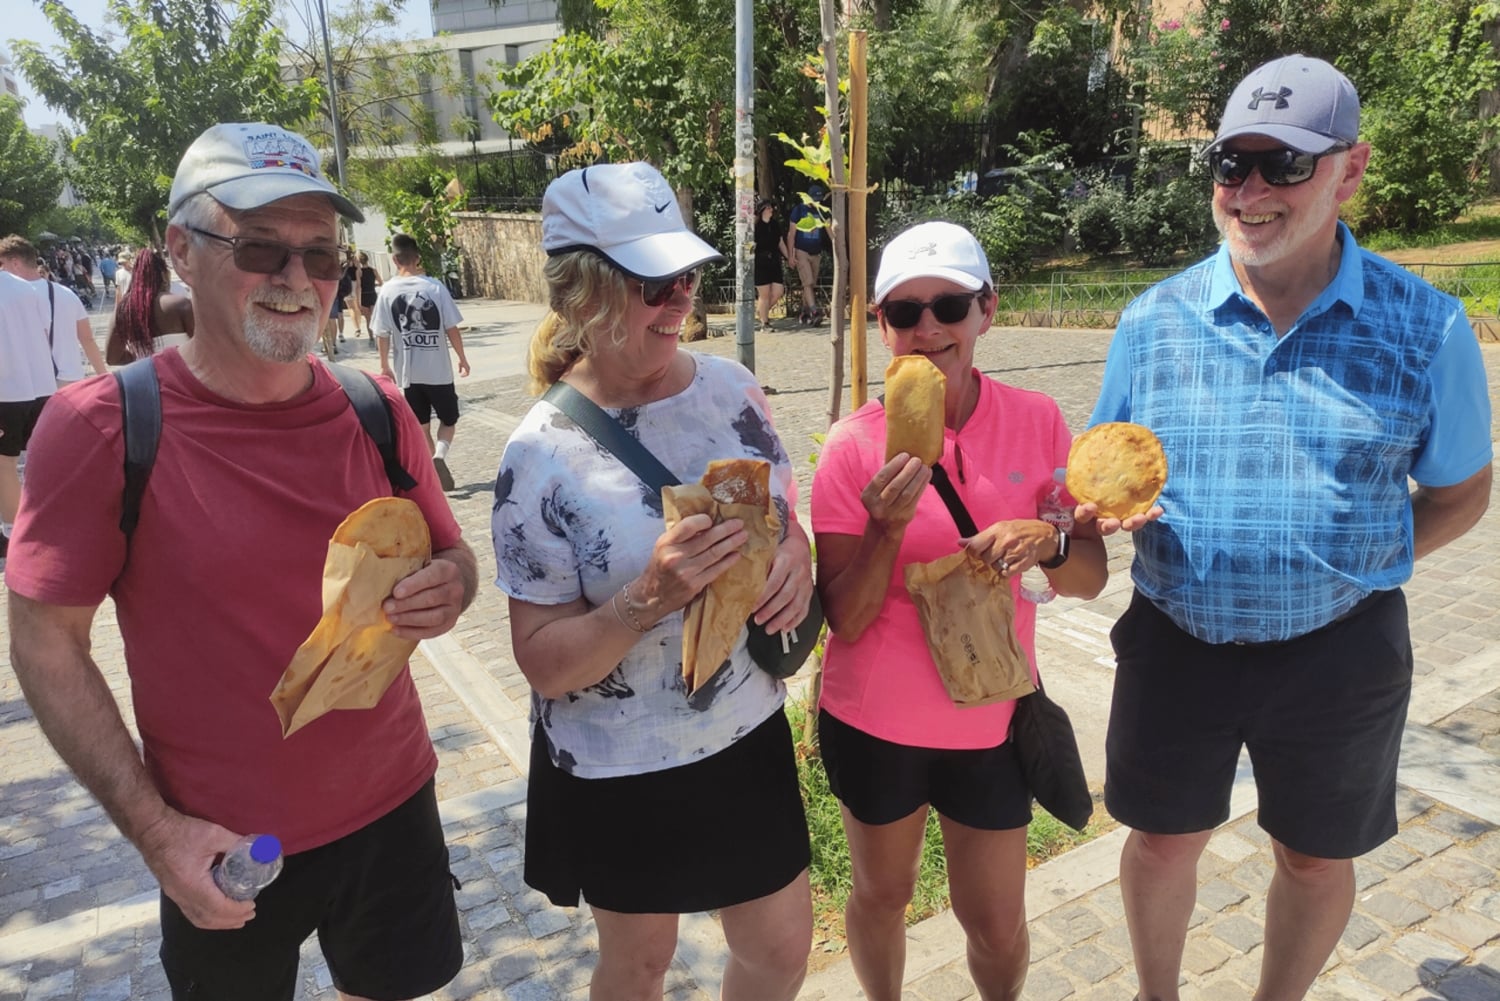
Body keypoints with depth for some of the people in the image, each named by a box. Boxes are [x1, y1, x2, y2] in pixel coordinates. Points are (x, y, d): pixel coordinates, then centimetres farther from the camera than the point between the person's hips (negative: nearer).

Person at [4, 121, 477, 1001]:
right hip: (222, 848, -2)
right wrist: (154, 828, -13)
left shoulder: (377, 412, -5)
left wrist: (447, 592, -17)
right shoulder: (99, 427, -15)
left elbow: (452, 555, 7)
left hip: (392, 801, 3)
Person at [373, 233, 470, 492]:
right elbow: (451, 328, -8)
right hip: (438, 371, -1)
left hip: (408, 373, 1)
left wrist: (385, 365, 11)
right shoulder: (435, 287, -9)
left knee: (421, 426, 14)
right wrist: (462, 357, 6)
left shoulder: (388, 291, -5)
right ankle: (439, 456, -11)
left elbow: (382, 334, -1)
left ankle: (433, 471, 17)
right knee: (449, 420, 14)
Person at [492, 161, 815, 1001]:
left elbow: (784, 516, 7)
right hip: (619, 772, -3)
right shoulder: (543, 455, -20)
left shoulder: (733, 388, -8)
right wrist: (648, 600, -32)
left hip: (748, 734, 4)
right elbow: (543, 663, -16)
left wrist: (796, 554, -15)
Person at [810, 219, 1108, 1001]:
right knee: (881, 896, 21)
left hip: (992, 721, 2)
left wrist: (1046, 543, -27)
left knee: (996, 923, 16)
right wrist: (887, 527, -30)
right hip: (874, 722, -1)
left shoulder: (1037, 422, -8)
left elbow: (1091, 578, -6)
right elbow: (846, 622, -13)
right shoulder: (853, 445, -15)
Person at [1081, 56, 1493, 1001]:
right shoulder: (1154, 318, -4)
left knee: (1317, 857, 19)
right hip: (1175, 639, 1)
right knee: (1164, 841, 17)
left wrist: (1356, 566, -11)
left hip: (1337, 649, 0)